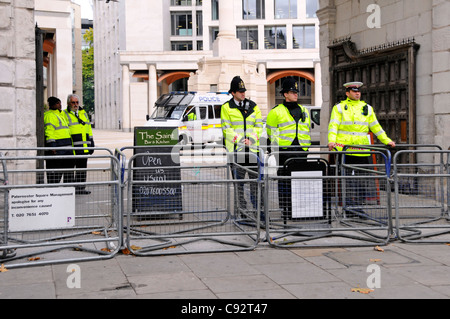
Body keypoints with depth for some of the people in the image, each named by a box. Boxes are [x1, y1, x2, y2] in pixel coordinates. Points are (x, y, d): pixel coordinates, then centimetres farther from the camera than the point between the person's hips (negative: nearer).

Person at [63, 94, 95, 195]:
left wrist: (91, 143, 17)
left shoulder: (83, 113, 19)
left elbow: (89, 128, 21)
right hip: (72, 147, -6)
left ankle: (81, 188, 15)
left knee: (82, 167, 9)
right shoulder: (65, 115, 0)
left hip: (84, 147, 6)